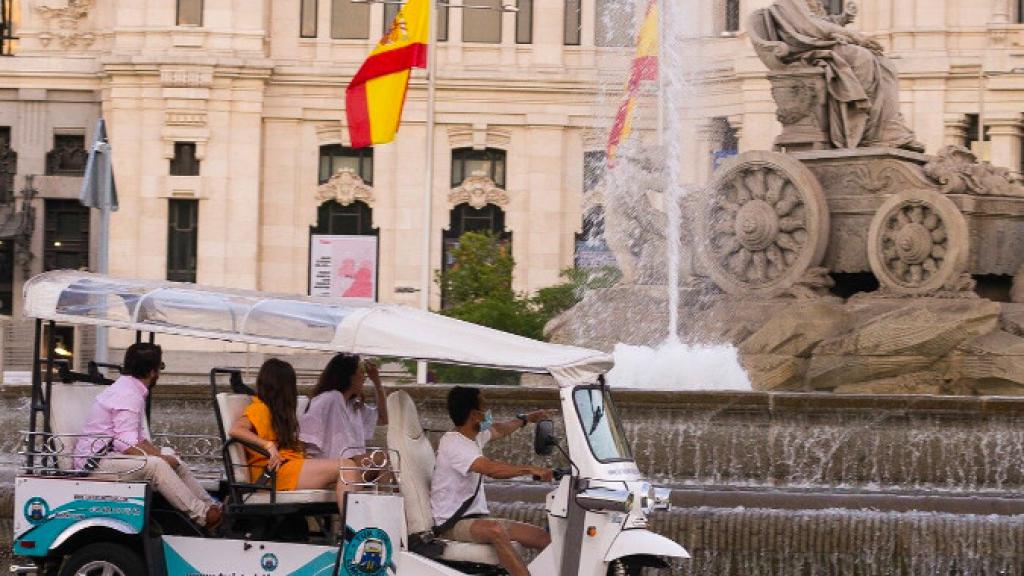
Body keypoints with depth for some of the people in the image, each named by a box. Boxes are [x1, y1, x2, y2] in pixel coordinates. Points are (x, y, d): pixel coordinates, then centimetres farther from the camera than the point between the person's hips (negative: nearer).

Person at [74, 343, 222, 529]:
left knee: (176, 463, 4)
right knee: (155, 466, -29)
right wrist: (161, 458, -14)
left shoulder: (132, 391, 16)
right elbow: (127, 446, -24)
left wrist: (162, 456, 3)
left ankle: (212, 507, 2)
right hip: (96, 461, -11)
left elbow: (140, 439, 19)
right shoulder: (128, 396, -18)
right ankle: (202, 516, -28)